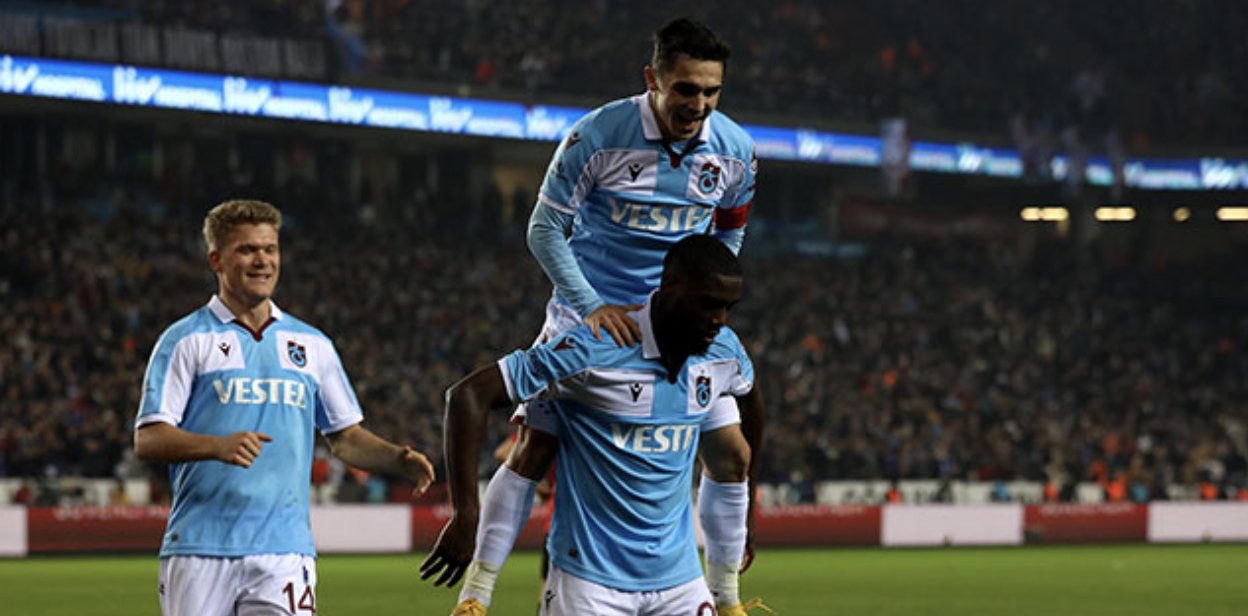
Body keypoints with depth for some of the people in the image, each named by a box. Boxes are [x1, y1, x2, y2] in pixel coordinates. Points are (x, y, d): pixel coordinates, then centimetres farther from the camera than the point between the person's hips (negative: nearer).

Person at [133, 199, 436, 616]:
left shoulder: (313, 346, 16)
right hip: (201, 548, -2)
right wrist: (219, 446, -23)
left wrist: (400, 460, 1)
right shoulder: (186, 341, 3)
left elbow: (345, 438, 21)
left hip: (284, 551, 2)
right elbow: (147, 440, -5)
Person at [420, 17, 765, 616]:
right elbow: (545, 230, -11)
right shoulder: (597, 136, -18)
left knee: (732, 453, -1)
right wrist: (592, 307, -20)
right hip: (586, 317, -4)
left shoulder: (734, 150, -6)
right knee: (535, 447, -13)